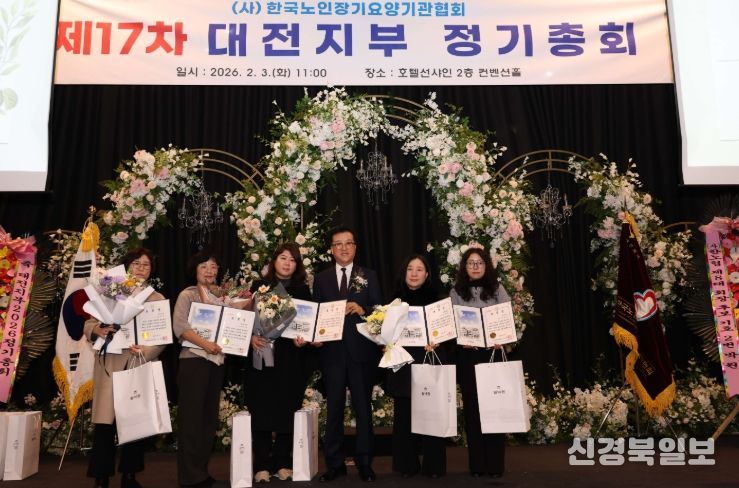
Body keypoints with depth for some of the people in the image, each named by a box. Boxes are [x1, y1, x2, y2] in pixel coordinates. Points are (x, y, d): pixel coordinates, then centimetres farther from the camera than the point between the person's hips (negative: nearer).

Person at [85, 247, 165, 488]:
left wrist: (146, 351, -16)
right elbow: (89, 324, 4)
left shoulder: (157, 299, 11)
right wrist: (98, 331, -19)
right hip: (111, 366, -1)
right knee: (105, 422, -4)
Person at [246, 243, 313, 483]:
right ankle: (261, 465, 10)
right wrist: (252, 337, -15)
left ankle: (283, 463, 18)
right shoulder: (259, 286, 6)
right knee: (261, 411, 0)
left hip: (291, 359, 1)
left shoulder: (302, 289, 8)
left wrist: (302, 339, -15)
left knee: (287, 411, 6)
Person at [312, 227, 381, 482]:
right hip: (331, 350, 1)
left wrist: (362, 309, -18)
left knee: (363, 407, 7)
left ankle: (364, 461, 19)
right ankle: (334, 463, 18)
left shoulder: (368, 276, 7)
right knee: (333, 408, 7)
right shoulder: (321, 278, 10)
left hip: (361, 350, -1)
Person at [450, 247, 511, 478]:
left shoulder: (497, 290, 6)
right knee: (472, 407, 5)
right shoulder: (456, 292, 6)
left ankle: (496, 463, 11)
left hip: (493, 353, 0)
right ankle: (477, 464, 14)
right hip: (467, 355, 0)